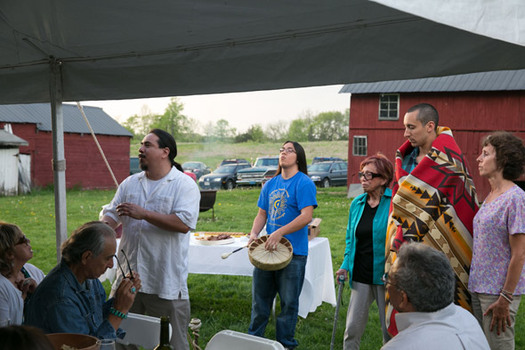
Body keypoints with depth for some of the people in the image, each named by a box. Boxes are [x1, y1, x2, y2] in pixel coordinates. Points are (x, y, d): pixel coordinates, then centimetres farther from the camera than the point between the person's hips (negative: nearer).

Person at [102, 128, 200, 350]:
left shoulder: (185, 185, -8)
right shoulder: (130, 184, 12)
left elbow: (184, 223, -20)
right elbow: (111, 214, 12)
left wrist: (143, 214, -20)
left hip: (166, 283, -6)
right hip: (128, 278, 6)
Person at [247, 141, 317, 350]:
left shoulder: (303, 183, -9)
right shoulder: (270, 184, 12)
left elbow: (306, 216, -18)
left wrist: (279, 232, -24)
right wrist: (254, 233, -2)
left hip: (293, 253, -6)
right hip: (267, 249, 6)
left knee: (289, 302, 6)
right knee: (260, 298, 14)